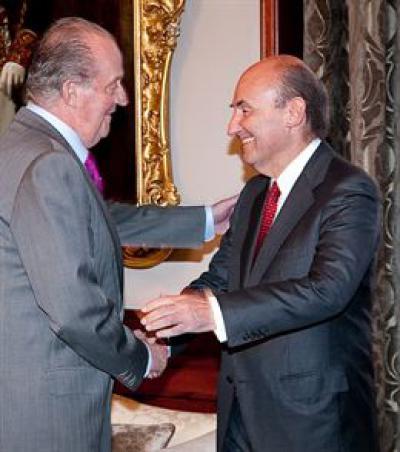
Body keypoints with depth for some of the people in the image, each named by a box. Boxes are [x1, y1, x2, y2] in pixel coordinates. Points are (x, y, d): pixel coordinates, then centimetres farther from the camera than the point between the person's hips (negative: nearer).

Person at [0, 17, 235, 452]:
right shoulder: (49, 166, -23)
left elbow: (108, 218, 21)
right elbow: (74, 309, -27)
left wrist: (207, 219, 26)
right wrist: (139, 359, -9)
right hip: (44, 410, -10)